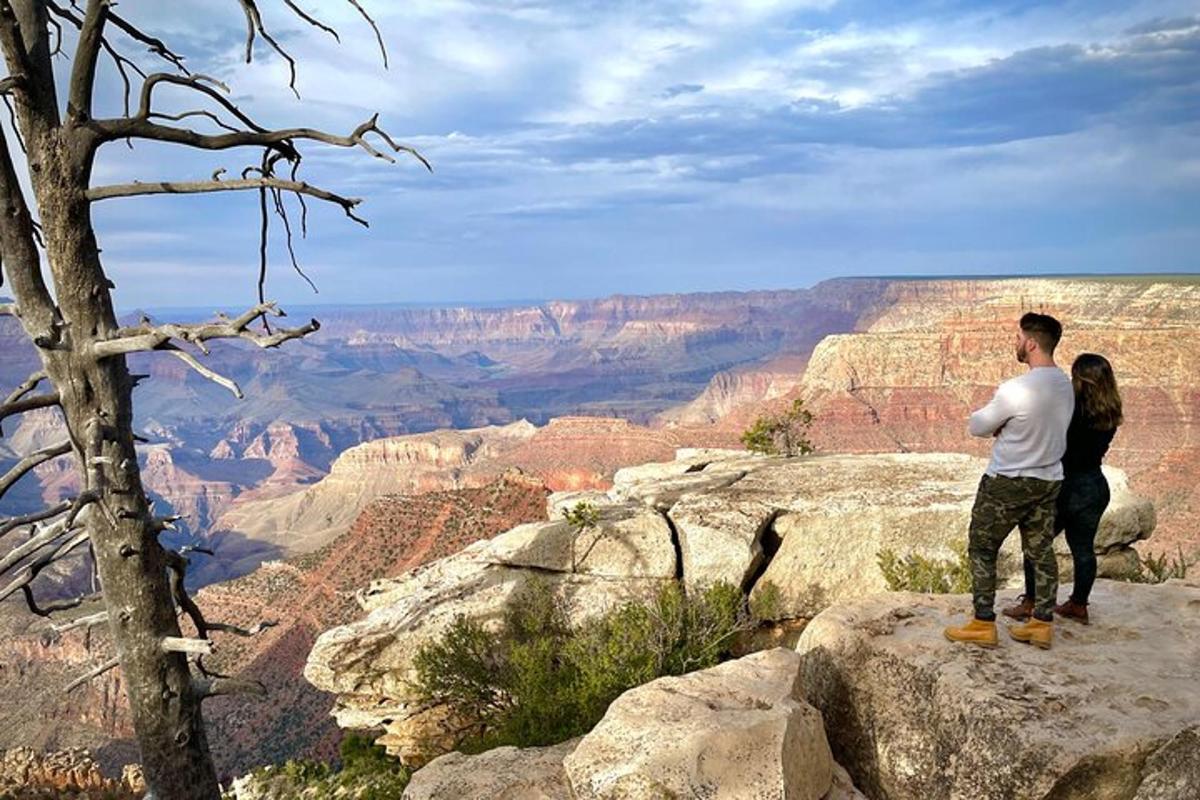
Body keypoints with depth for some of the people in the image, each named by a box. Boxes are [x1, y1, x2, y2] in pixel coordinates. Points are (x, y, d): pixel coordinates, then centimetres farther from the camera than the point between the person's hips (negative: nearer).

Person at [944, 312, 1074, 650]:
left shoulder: (1015, 390, -25)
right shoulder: (1066, 385, 1)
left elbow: (976, 426, -13)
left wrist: (997, 423, 6)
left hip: (1007, 483, -7)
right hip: (1049, 480, 7)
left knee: (982, 549, 7)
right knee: (1041, 550, 14)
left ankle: (983, 624, 10)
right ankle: (1042, 623, 22)